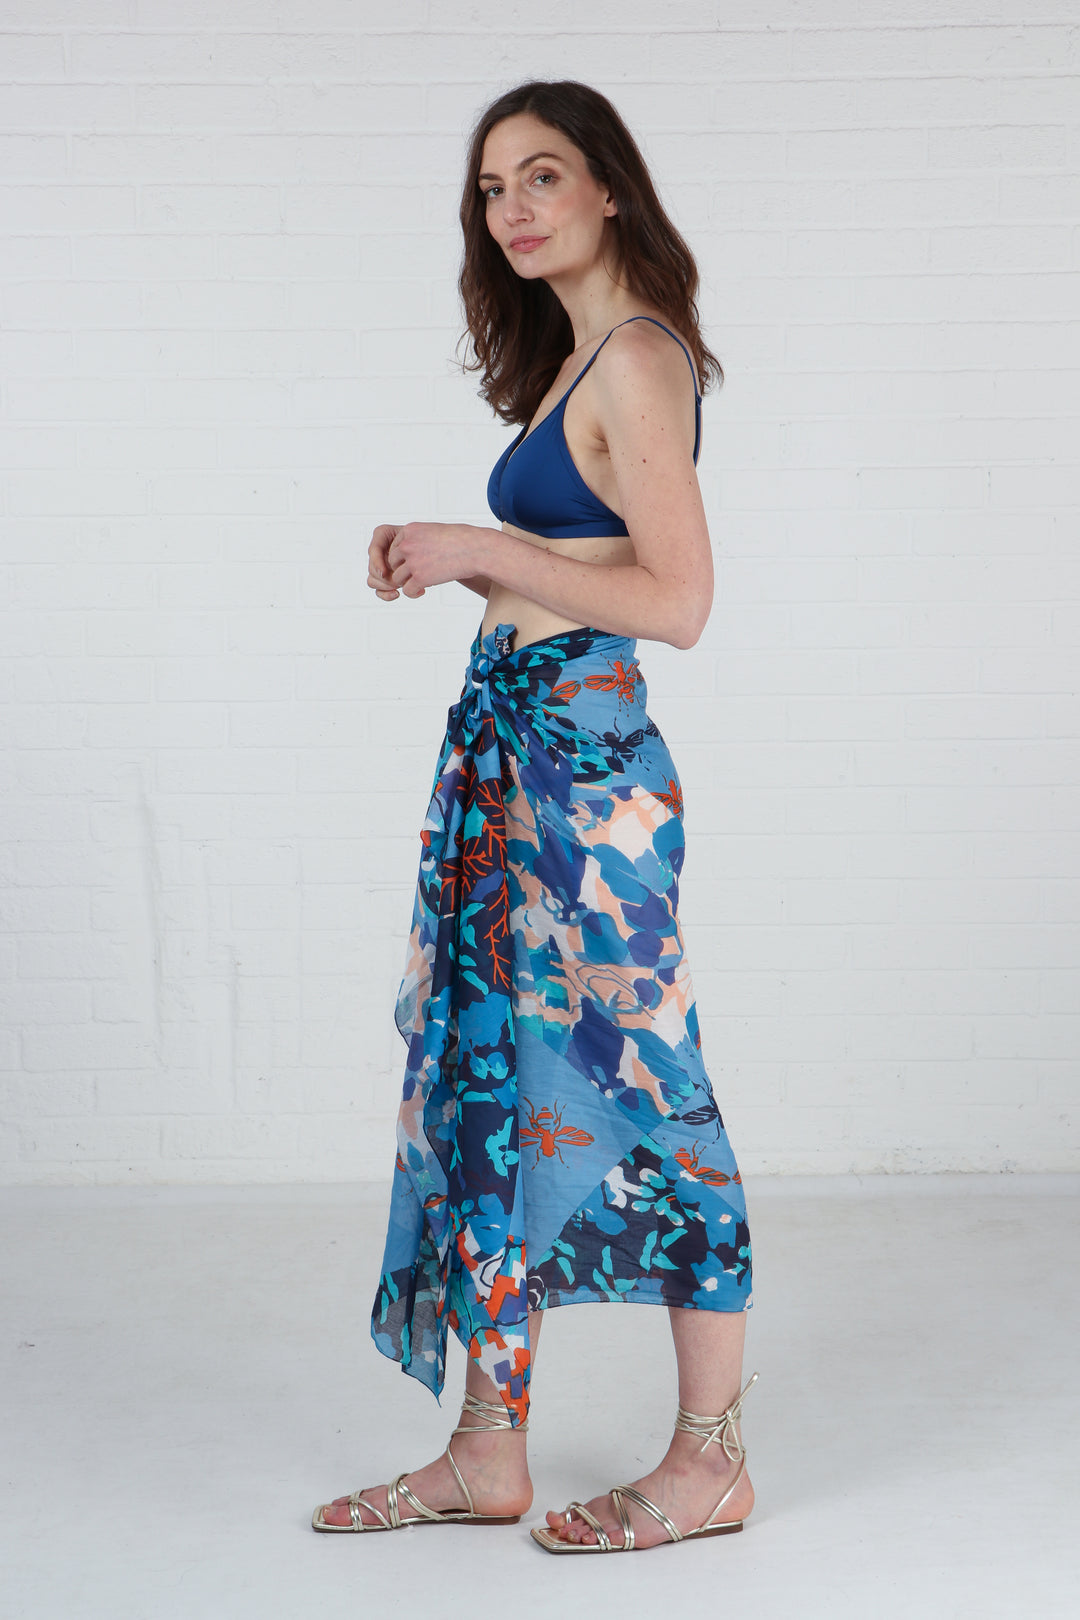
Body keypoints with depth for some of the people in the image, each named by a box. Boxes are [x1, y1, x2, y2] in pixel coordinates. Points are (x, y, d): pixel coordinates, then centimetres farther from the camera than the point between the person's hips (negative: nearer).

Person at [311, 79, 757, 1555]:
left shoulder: (636, 357, -12)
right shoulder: (580, 355, 17)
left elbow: (678, 600, -19)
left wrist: (476, 548, -15)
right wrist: (450, 559, 7)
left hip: (579, 756, -10)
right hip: (514, 748, 10)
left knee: (617, 1082, -2)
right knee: (490, 1074, 11)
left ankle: (712, 1460, 13)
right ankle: (488, 1451, 21)